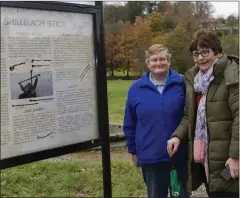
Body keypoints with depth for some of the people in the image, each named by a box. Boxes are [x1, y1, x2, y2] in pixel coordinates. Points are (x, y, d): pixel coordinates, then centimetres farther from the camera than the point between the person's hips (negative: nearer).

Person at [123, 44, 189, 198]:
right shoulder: (136, 89, -1)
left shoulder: (182, 84, -6)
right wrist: (133, 150, 8)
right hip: (151, 157, 1)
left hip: (180, 155, -1)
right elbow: (129, 124, 6)